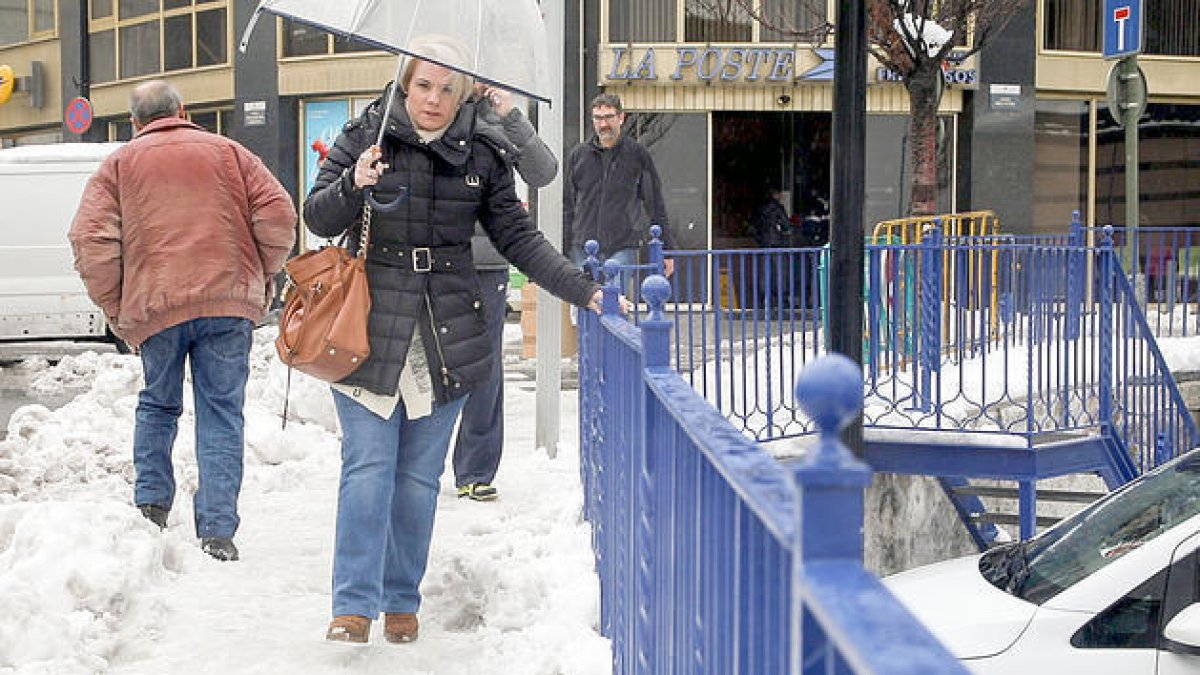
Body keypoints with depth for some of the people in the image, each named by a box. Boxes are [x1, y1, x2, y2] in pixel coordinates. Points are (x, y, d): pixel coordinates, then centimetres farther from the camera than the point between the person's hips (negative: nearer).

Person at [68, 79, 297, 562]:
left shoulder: (120, 165, 12)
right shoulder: (227, 152, 15)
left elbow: (90, 238, 0)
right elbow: (277, 213, 4)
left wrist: (114, 307, 8)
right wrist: (262, 276, 16)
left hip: (154, 305, 0)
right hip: (229, 303, 0)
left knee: (158, 405, 21)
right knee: (221, 413, 3)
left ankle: (151, 505, 15)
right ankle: (217, 531, -3)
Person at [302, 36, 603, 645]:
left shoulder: (479, 155, 5)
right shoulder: (363, 137, 0)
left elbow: (518, 238, 7)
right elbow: (318, 218, -1)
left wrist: (584, 291, -2)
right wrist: (353, 185, -22)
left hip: (446, 337, 2)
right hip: (369, 330, -2)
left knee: (419, 477, 8)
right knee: (368, 468, -6)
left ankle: (402, 601, 19)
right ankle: (353, 606, -4)